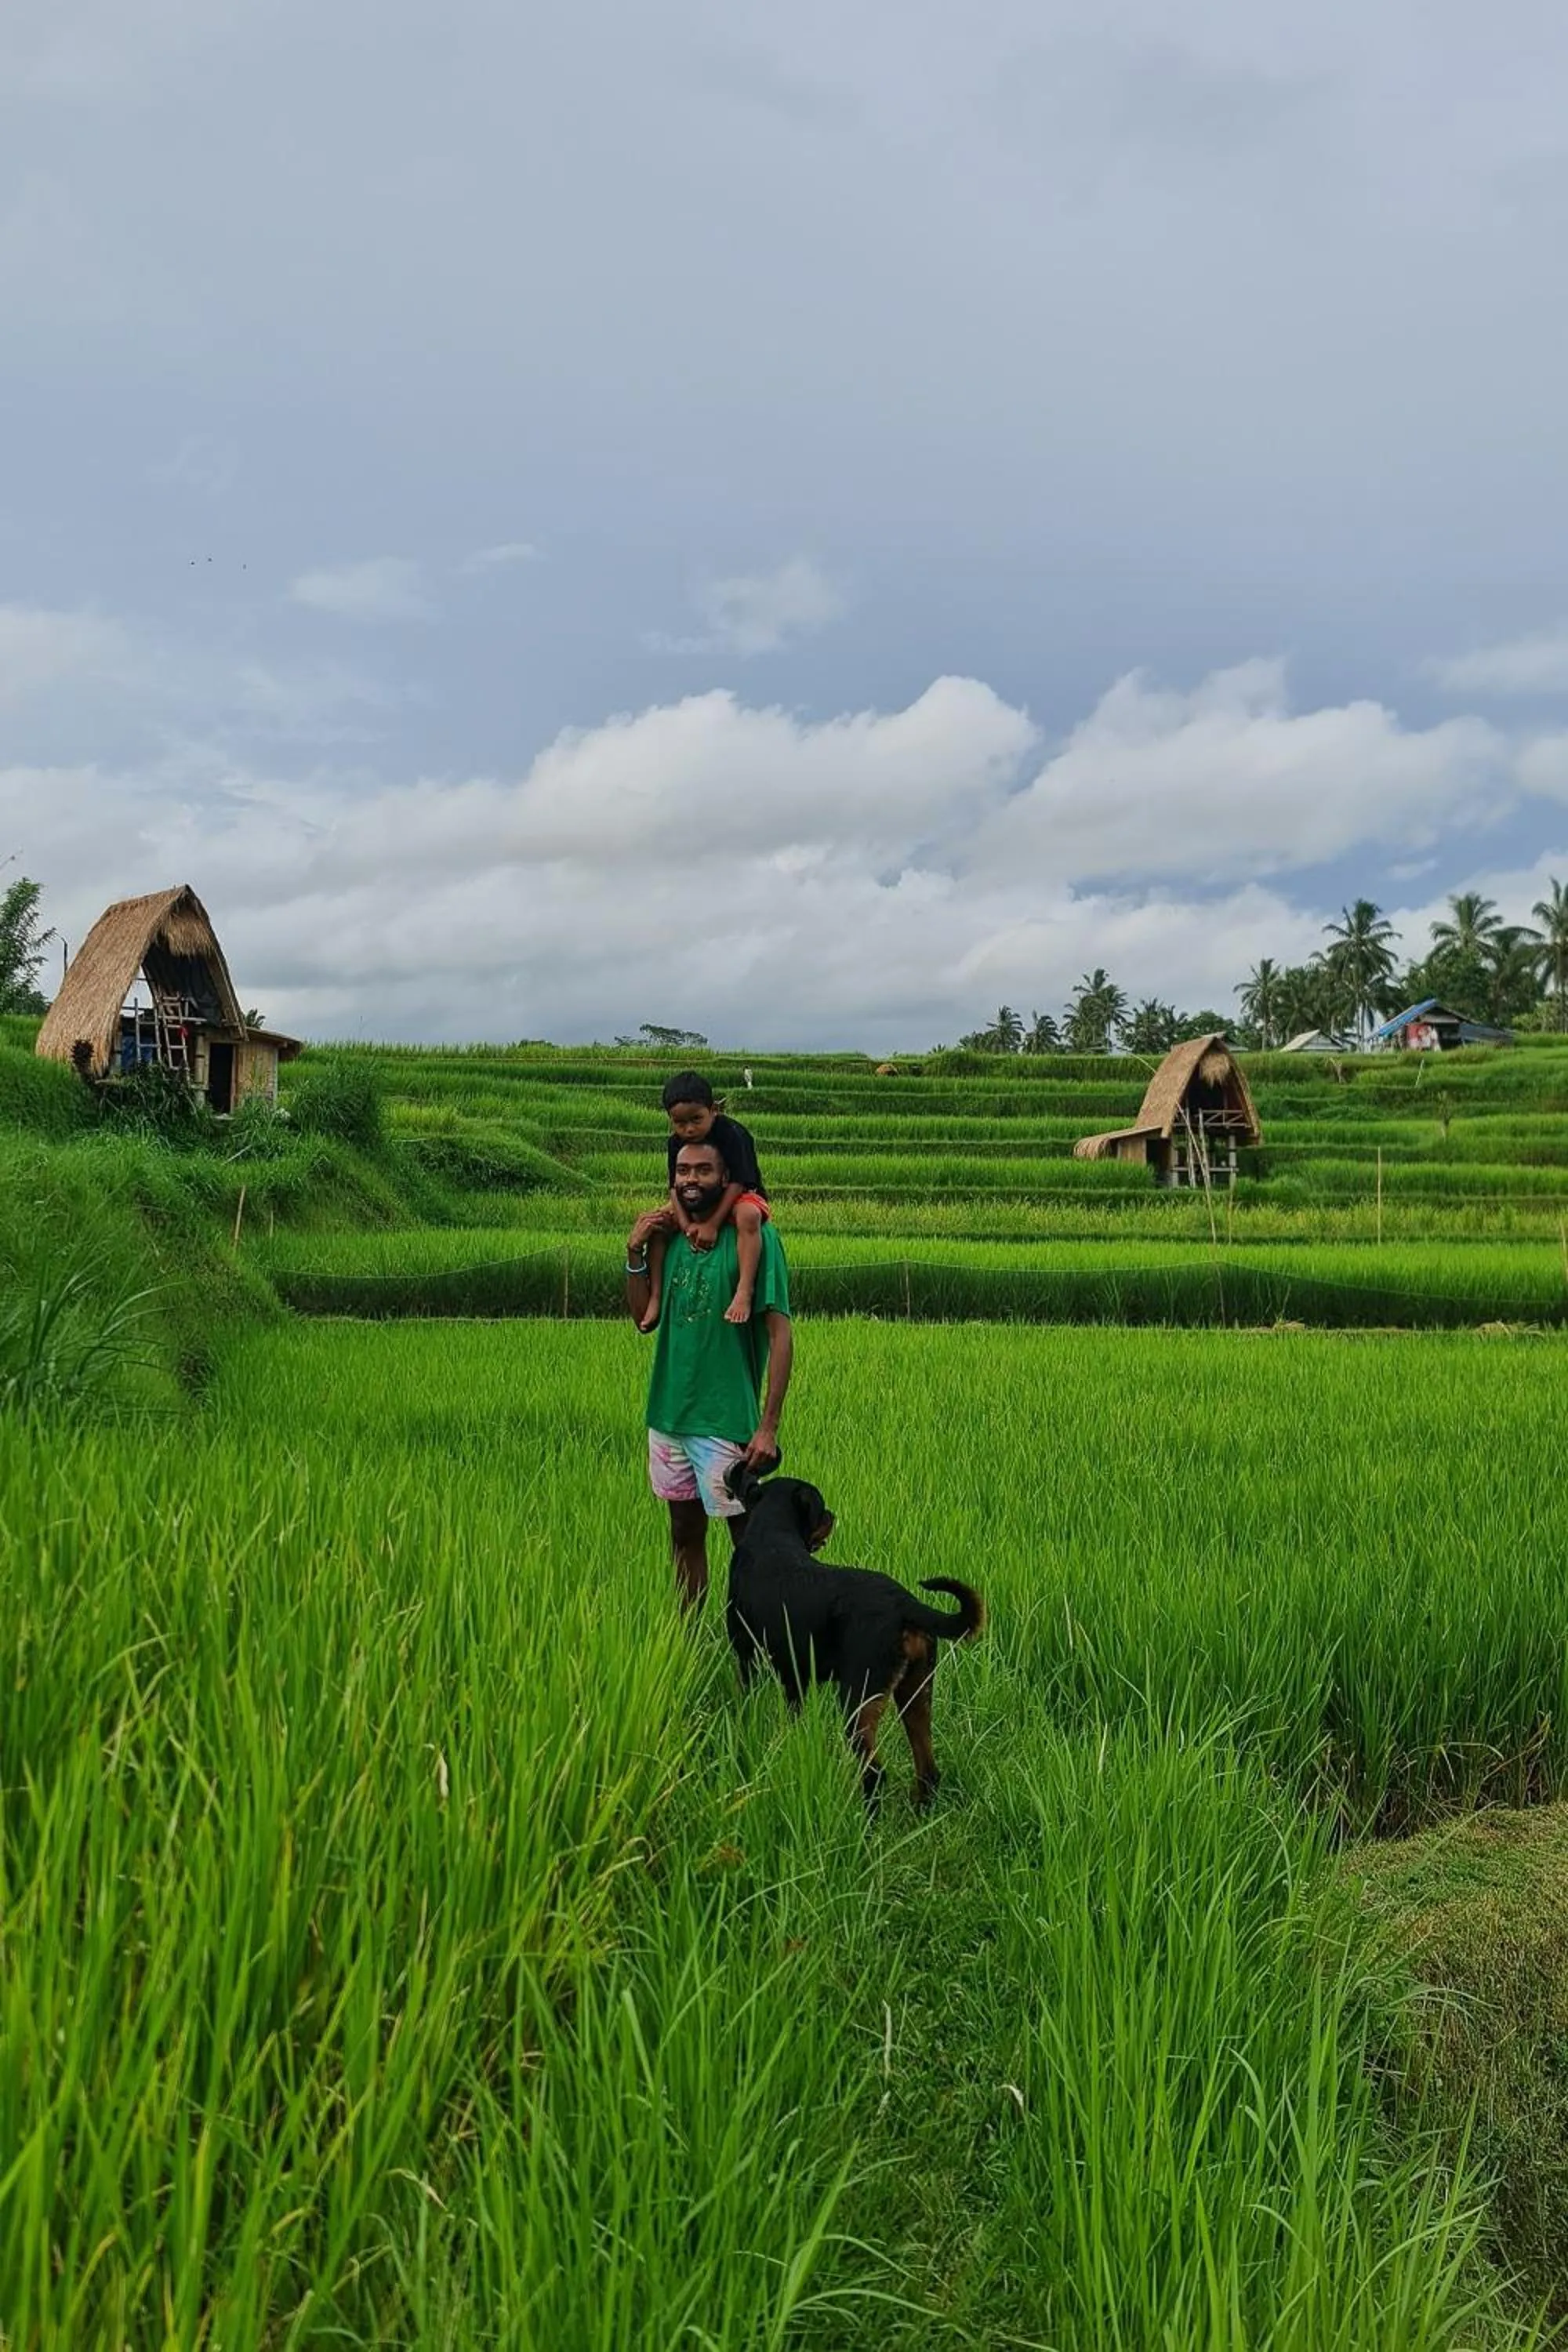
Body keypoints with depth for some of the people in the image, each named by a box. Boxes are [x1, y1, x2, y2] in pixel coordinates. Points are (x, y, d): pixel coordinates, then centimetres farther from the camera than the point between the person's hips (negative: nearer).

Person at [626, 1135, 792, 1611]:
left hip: (727, 1422, -6)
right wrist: (635, 1255, -3)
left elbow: (780, 1335, -14)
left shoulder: (755, 1236, -12)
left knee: (748, 1536, 3)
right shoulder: (670, 1237, 7)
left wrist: (768, 1427, -19)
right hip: (668, 1414, 6)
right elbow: (644, 1320, 12)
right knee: (685, 1530, 16)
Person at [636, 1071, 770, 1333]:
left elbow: (737, 1183, -25)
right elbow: (675, 1187, -9)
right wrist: (686, 1226, -27)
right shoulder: (675, 1143, -6)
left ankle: (744, 1291, -48)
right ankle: (655, 1296, -11)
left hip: (742, 1197, -6)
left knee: (748, 1217, -40)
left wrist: (713, 1224, -31)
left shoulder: (732, 1134, -23)